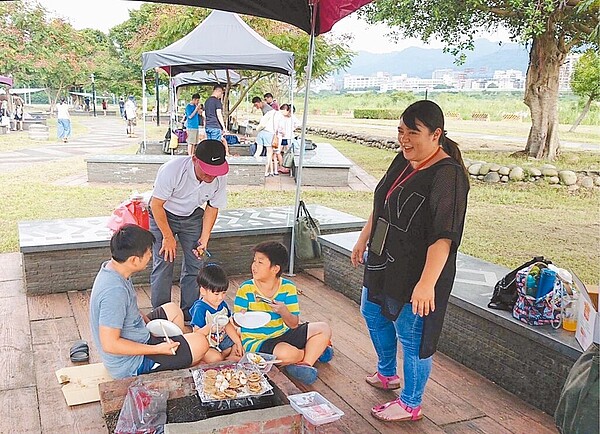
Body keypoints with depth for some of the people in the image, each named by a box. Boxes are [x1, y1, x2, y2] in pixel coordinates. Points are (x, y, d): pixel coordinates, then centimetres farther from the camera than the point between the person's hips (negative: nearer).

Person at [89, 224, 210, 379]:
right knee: (200, 343, -11)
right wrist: (156, 350, -25)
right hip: (129, 365, -10)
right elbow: (109, 344, -31)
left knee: (173, 310, 22)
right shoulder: (114, 291, -33)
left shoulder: (112, 268, -3)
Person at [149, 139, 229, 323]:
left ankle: (189, 314, 14)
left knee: (194, 265, 0)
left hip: (193, 217, 4)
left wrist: (204, 239, -10)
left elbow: (212, 208, -5)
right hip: (162, 215, -3)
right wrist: (168, 236, -19)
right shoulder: (172, 170, -34)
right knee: (163, 264, -8)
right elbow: (156, 204, -23)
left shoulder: (220, 178, -22)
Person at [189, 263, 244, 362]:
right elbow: (196, 334, -21)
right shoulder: (200, 309, -20)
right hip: (206, 345, -7)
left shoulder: (223, 305, 2)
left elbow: (228, 325, 11)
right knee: (215, 358, -31)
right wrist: (210, 327, -40)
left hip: (222, 340, 7)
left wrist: (238, 342, 4)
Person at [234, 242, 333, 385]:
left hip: (281, 335, 4)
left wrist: (283, 311, -27)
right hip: (255, 340, -4)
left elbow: (294, 325, -6)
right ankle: (316, 347, -1)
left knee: (324, 329, -7)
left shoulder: (288, 287, -5)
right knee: (285, 353, -34)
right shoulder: (246, 289, -9)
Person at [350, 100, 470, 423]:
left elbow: (443, 236, -29)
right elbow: (380, 207, 16)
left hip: (416, 275, -9)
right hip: (384, 261, 10)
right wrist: (363, 240, 21)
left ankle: (410, 404, 28)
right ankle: (387, 374, 50)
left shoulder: (447, 175, -23)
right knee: (373, 312, 26)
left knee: (412, 337, 5)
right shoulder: (403, 162, 3)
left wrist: (427, 283, -34)